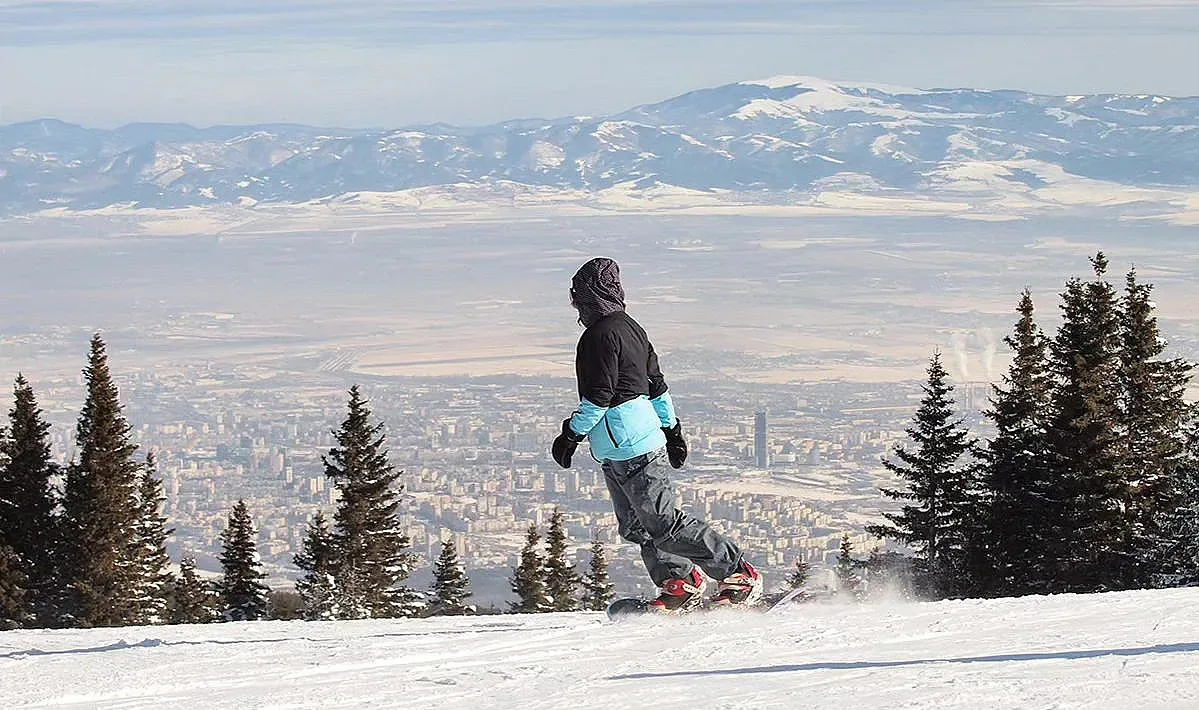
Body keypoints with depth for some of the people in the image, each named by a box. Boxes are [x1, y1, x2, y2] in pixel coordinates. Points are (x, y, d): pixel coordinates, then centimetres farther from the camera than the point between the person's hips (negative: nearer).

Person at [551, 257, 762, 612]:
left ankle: (740, 576, -6)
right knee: (635, 525, 14)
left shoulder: (601, 335, -16)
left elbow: (598, 397, -20)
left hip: (630, 449, -10)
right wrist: (671, 429, 27)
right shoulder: (630, 327, 14)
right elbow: (656, 384, 21)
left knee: (666, 524, -8)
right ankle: (680, 583, 17)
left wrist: (571, 434, -13)